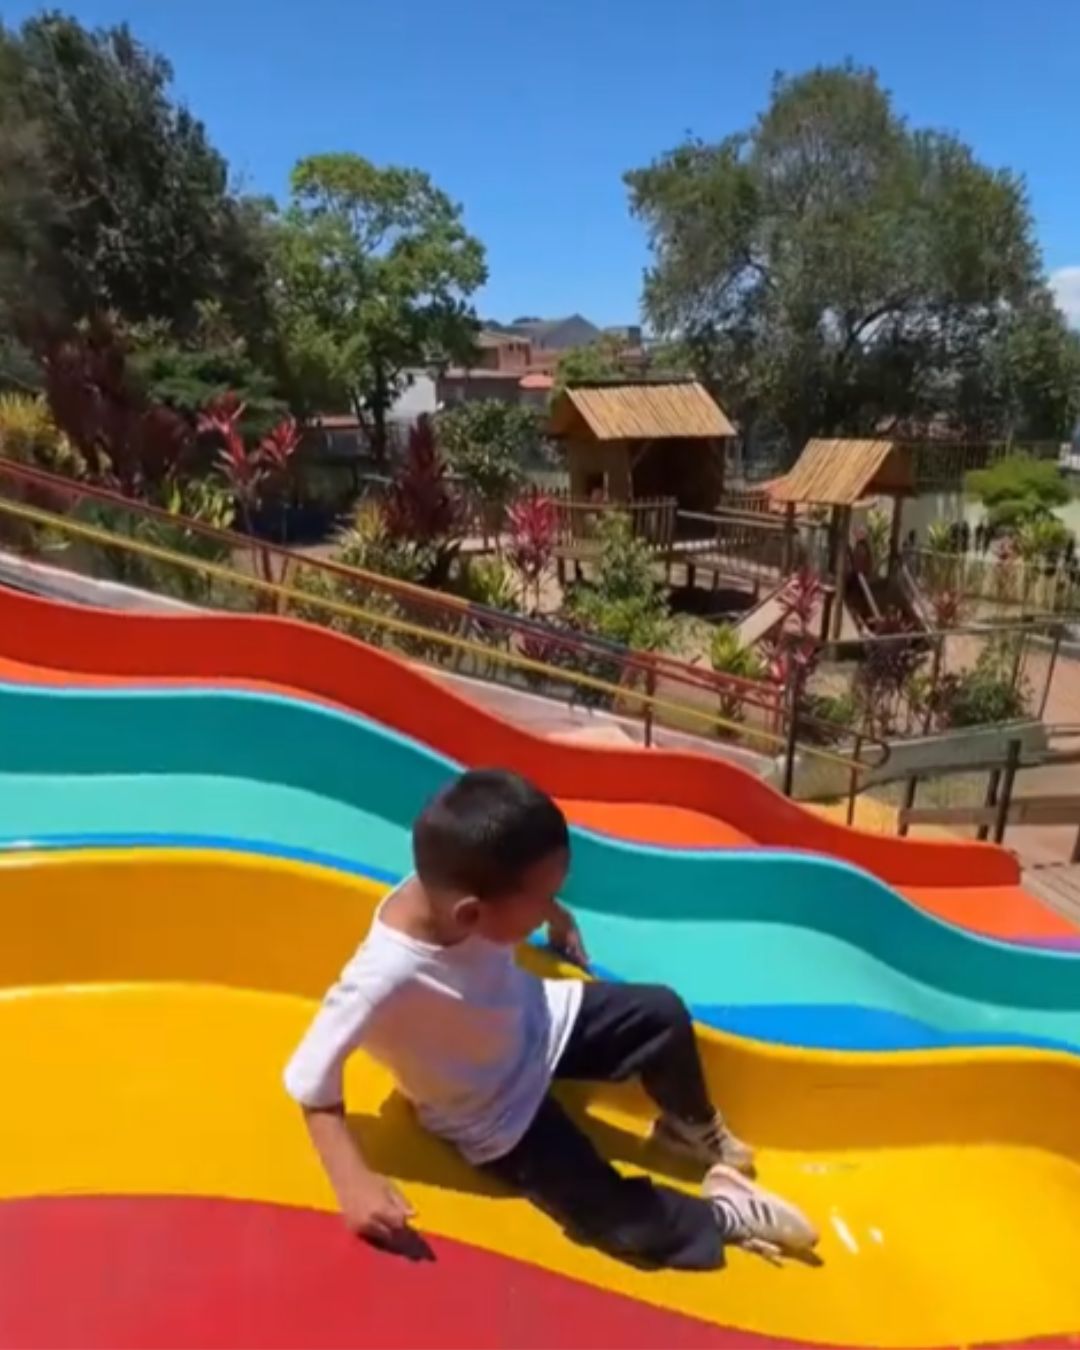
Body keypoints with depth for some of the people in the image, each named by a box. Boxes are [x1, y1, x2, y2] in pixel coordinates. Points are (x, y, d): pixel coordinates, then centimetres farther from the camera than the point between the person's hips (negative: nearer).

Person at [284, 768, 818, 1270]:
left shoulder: (451, 883, -25)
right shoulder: (387, 975, -41)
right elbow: (309, 1078, -32)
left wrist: (556, 917, 9)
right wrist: (353, 1182, -38)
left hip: (536, 1022, 5)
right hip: (492, 1116, -5)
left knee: (662, 1013, -6)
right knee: (614, 1217, -11)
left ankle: (692, 1128, 24)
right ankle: (719, 1213, 18)